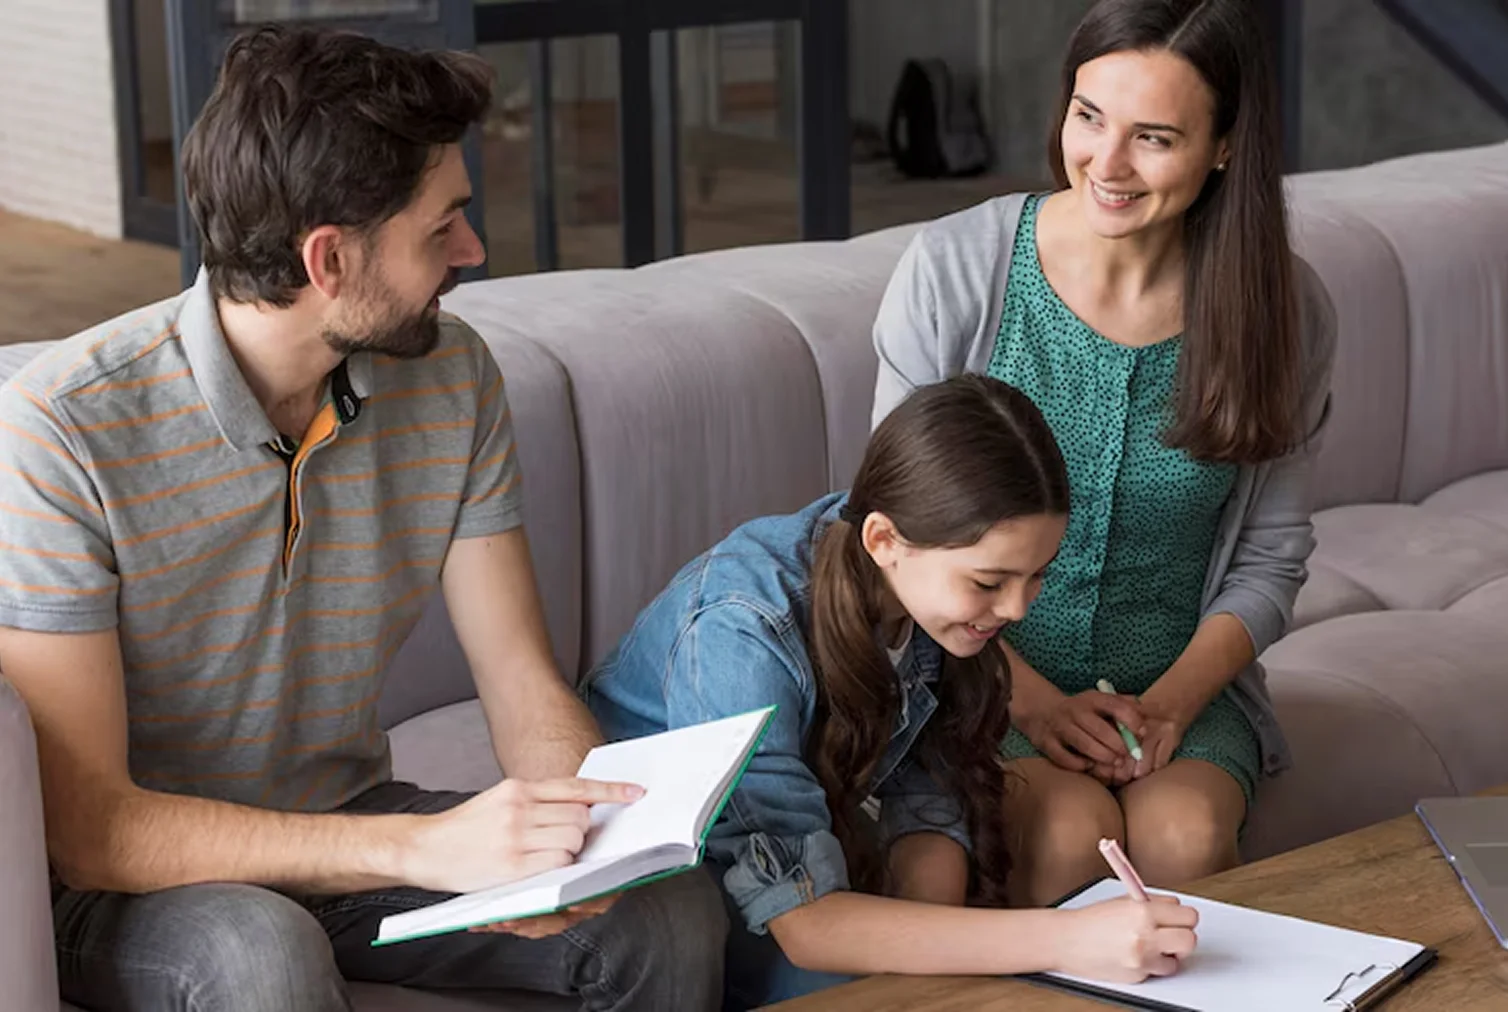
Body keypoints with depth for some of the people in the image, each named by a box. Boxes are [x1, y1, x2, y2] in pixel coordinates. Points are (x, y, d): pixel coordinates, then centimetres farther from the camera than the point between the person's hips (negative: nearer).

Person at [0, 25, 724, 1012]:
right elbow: (88, 829, -26)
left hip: (347, 829, 5)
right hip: (136, 884, -5)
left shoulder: (450, 376, -5)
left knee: (674, 912, -17)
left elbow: (527, 688, -4)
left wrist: (589, 839, -28)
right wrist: (423, 846, -37)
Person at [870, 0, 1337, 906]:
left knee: (1183, 837, -29)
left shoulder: (1285, 310, -4)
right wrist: (1031, 697, -14)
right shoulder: (954, 268, -9)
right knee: (1070, 834, -29)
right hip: (984, 677, -1)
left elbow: (1269, 560, 4)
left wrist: (1170, 703, -13)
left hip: (1182, 684, 1)